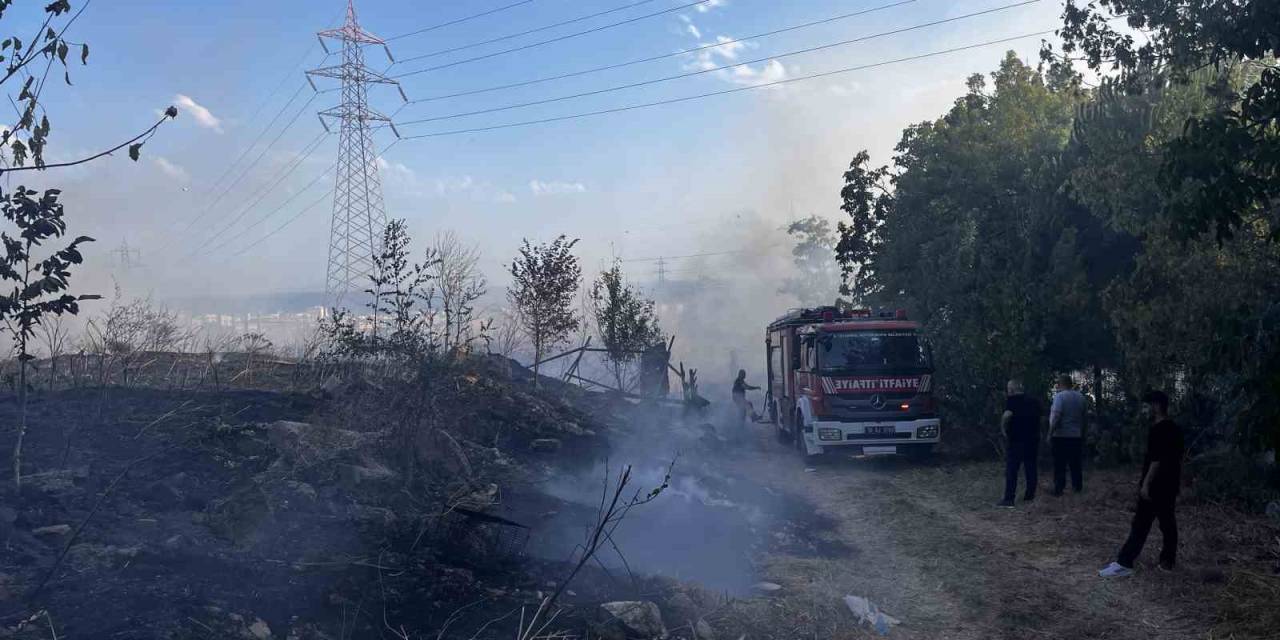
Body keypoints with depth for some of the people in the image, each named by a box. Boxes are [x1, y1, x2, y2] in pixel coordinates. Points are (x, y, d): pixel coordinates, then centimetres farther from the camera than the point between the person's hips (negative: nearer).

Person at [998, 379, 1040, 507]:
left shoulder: (1012, 400, -8)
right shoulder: (1033, 401, 13)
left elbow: (1007, 416, -24)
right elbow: (1038, 419, 19)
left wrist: (1004, 430, -12)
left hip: (1016, 440, -6)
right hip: (1033, 439, 6)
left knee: (1011, 470, -4)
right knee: (1031, 468, 13)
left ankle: (1009, 499, -8)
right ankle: (1030, 495, 17)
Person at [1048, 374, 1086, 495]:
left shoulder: (1059, 396, -13)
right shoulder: (1080, 397, 8)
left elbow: (1055, 417, -20)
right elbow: (1083, 417, 15)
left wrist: (1050, 433, -13)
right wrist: (1082, 433, 23)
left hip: (1061, 435, -6)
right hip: (1076, 435, 6)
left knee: (1060, 464, -1)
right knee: (1075, 463, 13)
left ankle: (1058, 489, -1)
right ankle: (1078, 487, 17)